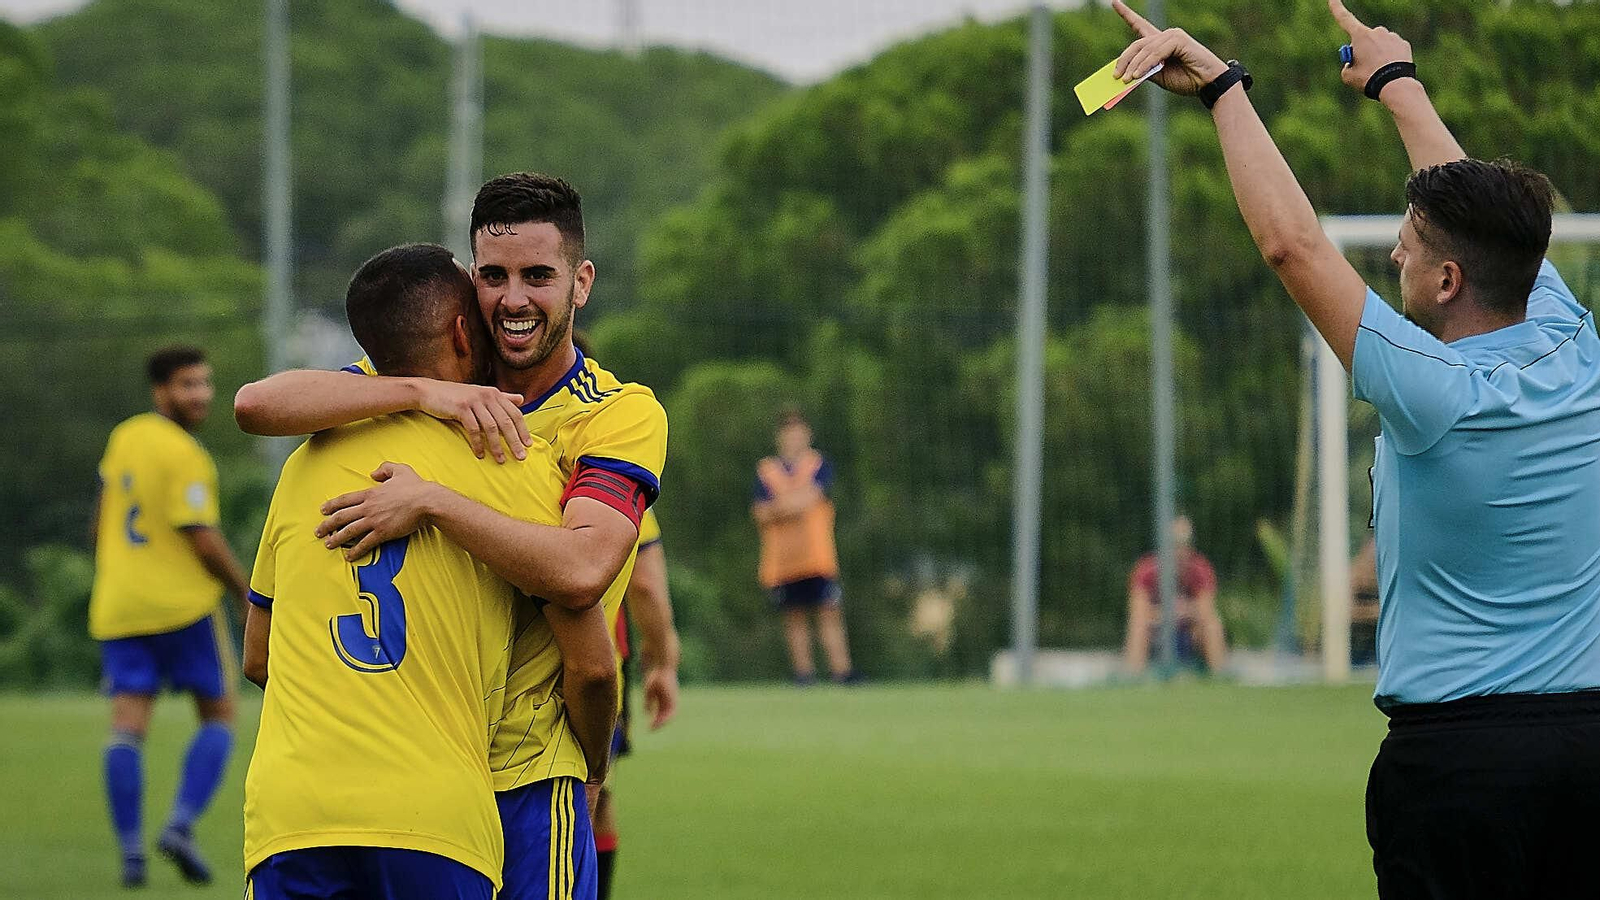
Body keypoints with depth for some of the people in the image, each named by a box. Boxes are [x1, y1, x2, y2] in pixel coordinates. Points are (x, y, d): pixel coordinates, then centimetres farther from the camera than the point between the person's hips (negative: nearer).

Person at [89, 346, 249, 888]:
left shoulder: (124, 438, 10)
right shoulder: (185, 457, -14)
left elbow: (101, 521, 20)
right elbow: (205, 543, -17)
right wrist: (248, 595, -3)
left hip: (117, 607, 6)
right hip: (183, 604, -6)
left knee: (127, 727, 0)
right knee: (218, 715, 8)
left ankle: (130, 850, -11)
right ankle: (181, 825, -9)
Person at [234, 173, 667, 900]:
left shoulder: (624, 415, -5)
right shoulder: (431, 375, 8)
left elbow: (581, 570, -23)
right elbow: (256, 404, -8)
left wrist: (431, 503, -24)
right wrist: (420, 392, -17)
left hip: (519, 780, -4)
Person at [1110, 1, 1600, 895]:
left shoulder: (1436, 395, -16)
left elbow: (1293, 243, -11)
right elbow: (1485, 213, 19)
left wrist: (1224, 85, -1)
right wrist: (1396, 79, 34)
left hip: (1455, 746, -6)